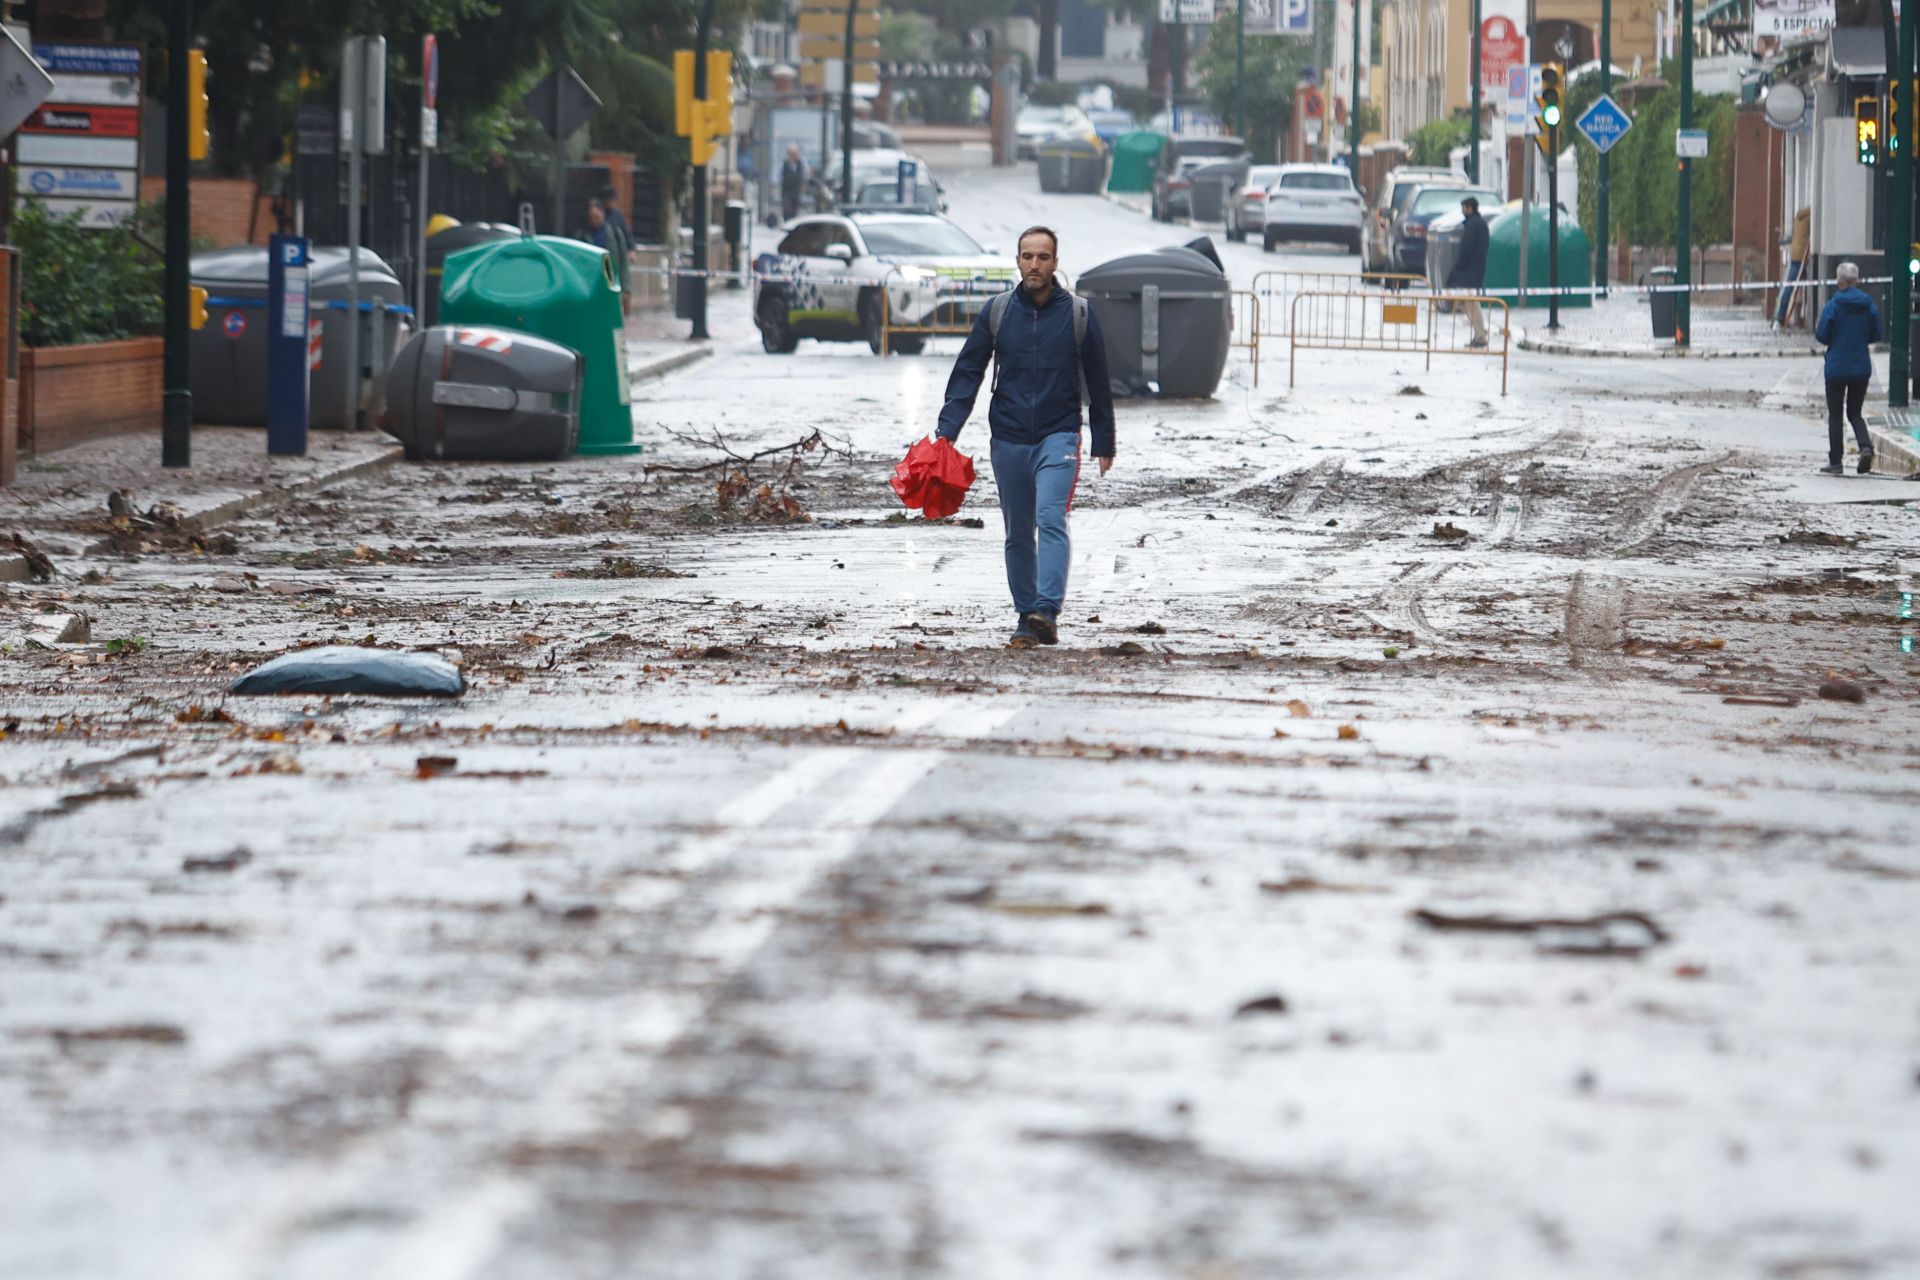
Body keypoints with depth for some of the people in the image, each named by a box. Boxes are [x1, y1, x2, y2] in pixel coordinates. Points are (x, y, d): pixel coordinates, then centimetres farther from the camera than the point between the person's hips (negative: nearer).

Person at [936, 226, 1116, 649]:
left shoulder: (1078, 314, 2)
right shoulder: (996, 313, 4)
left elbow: (1097, 383, 8)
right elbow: (967, 373, 4)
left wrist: (1104, 444, 9)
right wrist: (946, 432, -6)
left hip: (1059, 435, -3)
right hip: (1009, 439, 3)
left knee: (1051, 519, -20)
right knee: (1017, 534, 8)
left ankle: (1047, 611, -29)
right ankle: (1026, 619, 16)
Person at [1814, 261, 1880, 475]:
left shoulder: (1833, 305, -12)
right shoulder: (1869, 306, -1)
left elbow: (1822, 335, -10)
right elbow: (1876, 335, 5)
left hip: (1837, 368, -3)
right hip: (1862, 368, 3)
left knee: (1835, 414, 8)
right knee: (1855, 412, 14)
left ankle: (1835, 462, 8)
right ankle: (1866, 445, -13)